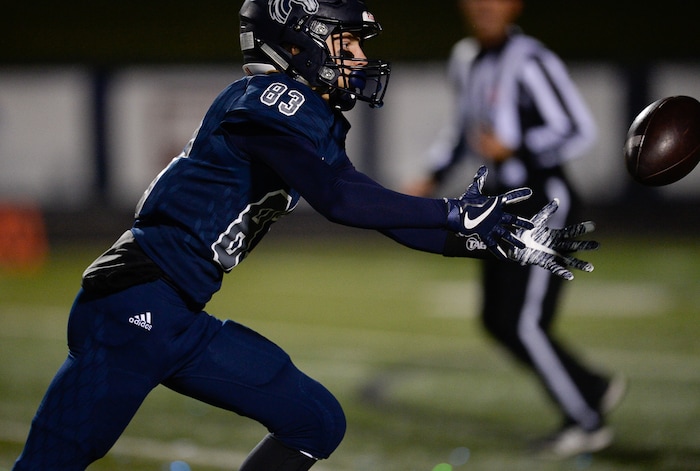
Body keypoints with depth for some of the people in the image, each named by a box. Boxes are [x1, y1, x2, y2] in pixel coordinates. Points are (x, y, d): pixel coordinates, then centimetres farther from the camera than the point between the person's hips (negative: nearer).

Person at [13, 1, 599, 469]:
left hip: (184, 323, 9)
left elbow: (387, 217, 20)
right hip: (133, 308, -9)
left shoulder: (316, 123, 17)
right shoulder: (269, 97, -11)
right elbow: (340, 199, -23)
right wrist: (456, 214, -16)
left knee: (318, 423, 9)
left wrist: (510, 241, 15)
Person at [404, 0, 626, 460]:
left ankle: (588, 423, 10)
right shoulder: (466, 59, 8)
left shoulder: (529, 62, -18)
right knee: (498, 320, 9)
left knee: (525, 323, -8)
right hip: (507, 204, 9)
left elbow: (578, 130, -18)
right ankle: (594, 389, 25)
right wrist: (433, 177, 18)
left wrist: (513, 150, -26)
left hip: (547, 203, -9)